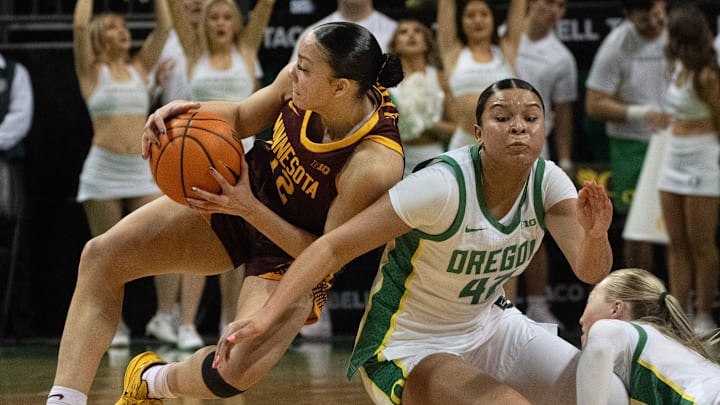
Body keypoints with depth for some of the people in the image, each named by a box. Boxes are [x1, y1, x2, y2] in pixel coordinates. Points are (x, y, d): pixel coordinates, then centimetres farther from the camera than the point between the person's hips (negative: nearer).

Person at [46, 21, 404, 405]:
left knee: (234, 372, -28)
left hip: (298, 256, -6)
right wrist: (190, 112, -19)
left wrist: (248, 209, -29)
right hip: (246, 193, 6)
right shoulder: (297, 82, -19)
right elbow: (243, 117, 2)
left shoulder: (375, 164, -35)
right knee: (103, 255, -6)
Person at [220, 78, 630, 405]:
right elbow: (334, 246, -27)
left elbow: (591, 271, -19)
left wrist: (595, 235, -43)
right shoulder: (444, 186, -27)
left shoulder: (547, 181, -10)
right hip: (411, 346, -6)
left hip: (488, 324, 6)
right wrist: (266, 315, -39)